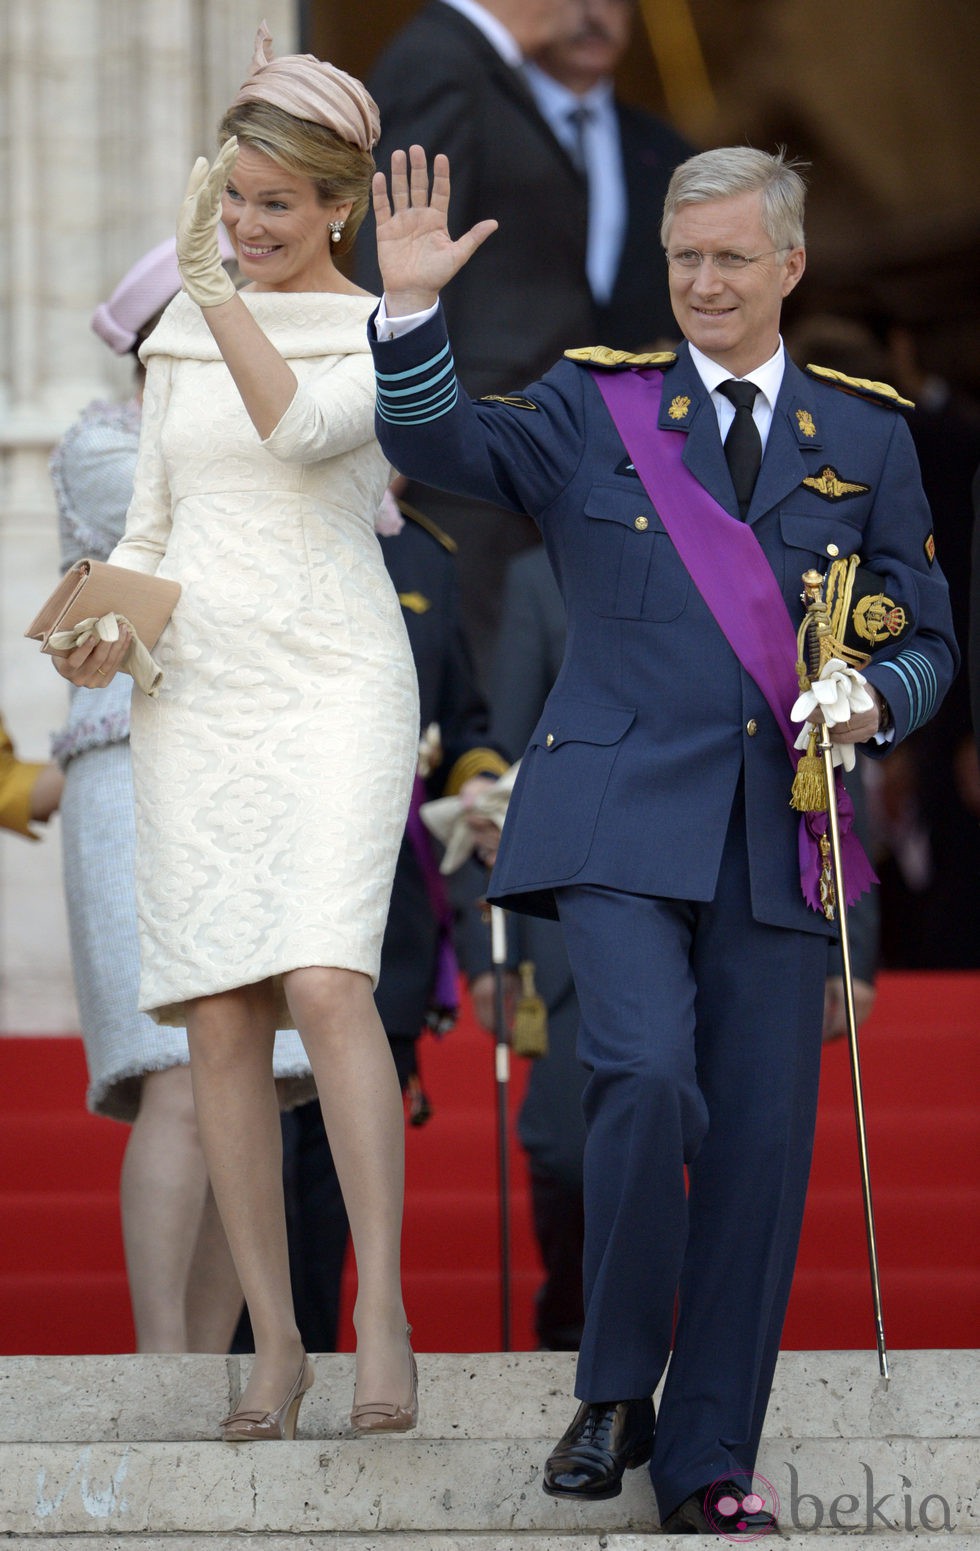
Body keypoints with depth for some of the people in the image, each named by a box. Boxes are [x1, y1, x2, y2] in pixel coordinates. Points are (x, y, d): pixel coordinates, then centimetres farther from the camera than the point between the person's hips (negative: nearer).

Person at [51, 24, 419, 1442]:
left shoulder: (384, 337, 0)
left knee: (324, 983, -22)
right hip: (193, 697, 5)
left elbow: (300, 426, -21)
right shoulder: (183, 334, 15)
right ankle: (274, 1342, 4)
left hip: (333, 687, -5)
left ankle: (383, 1313, -18)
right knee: (218, 1020, -1)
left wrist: (212, 282, -24)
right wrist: (104, 625, -1)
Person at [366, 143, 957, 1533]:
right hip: (623, 818, -2)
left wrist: (879, 702, -5)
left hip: (774, 840, 2)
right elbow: (438, 444, -3)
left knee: (761, 1143, -1)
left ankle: (710, 1468, 9)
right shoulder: (595, 405, 10)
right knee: (648, 1078, -22)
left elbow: (927, 637, 17)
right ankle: (615, 1398, -2)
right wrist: (413, 311, -19)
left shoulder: (865, 437, 14)